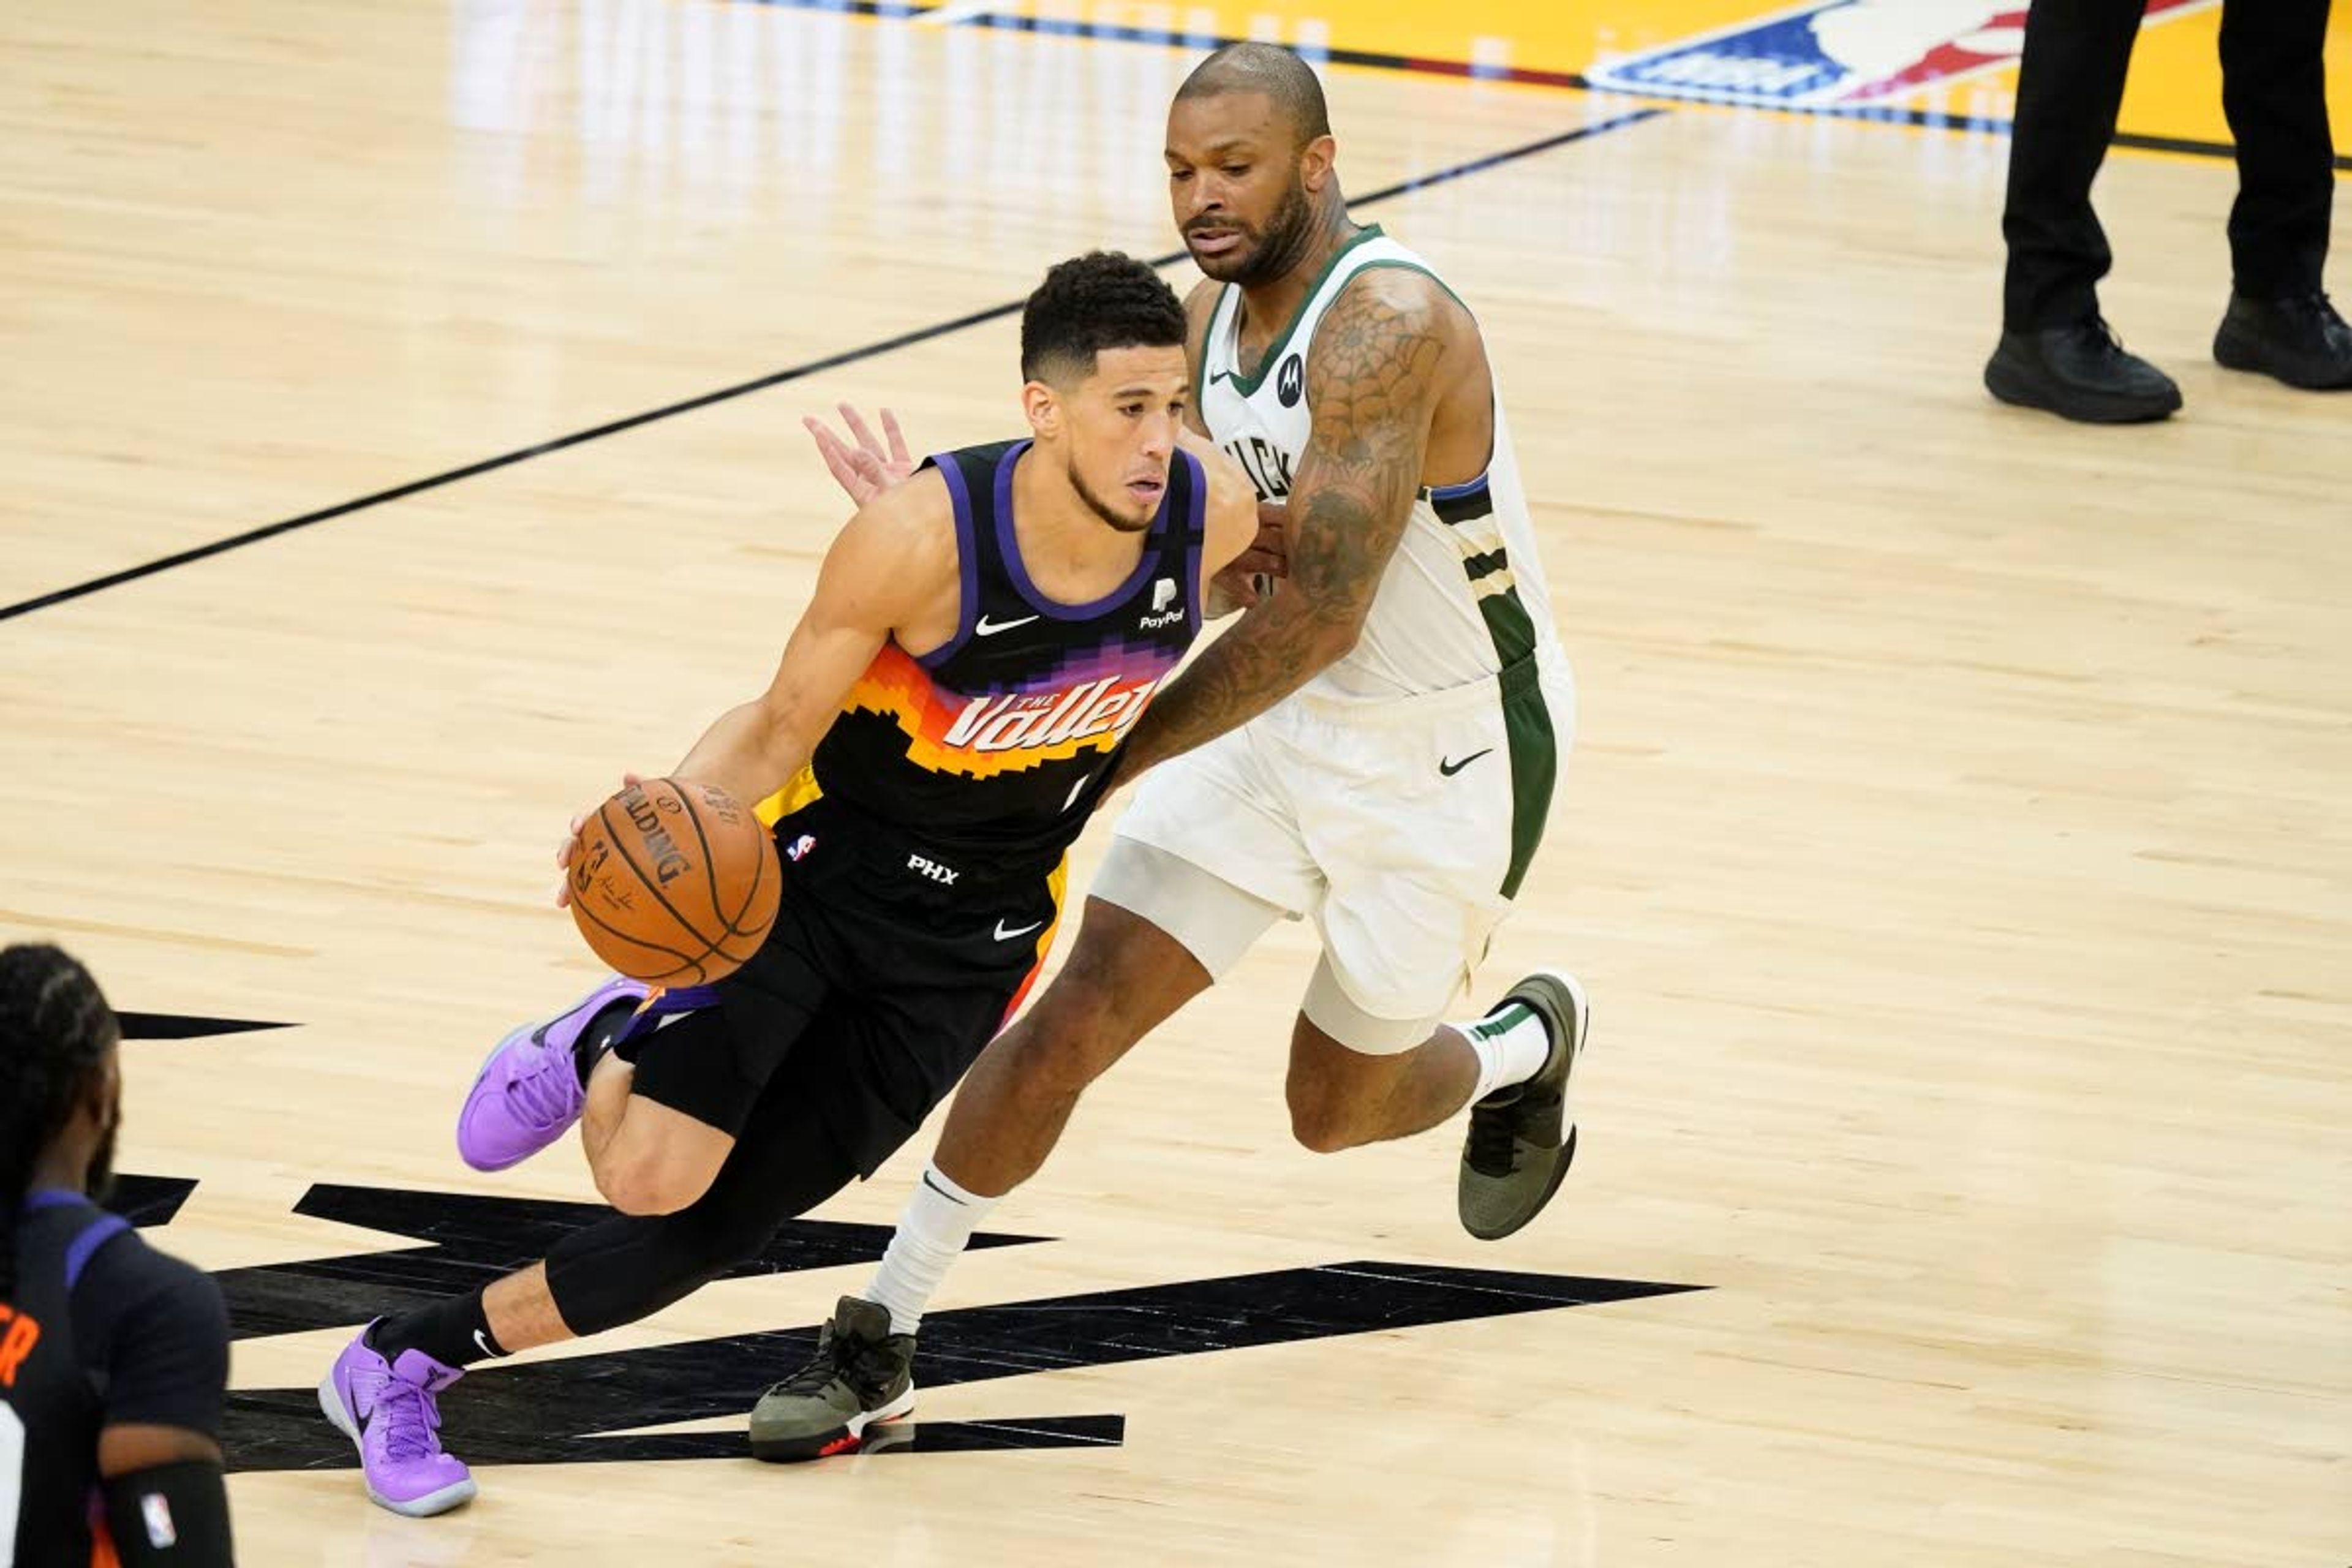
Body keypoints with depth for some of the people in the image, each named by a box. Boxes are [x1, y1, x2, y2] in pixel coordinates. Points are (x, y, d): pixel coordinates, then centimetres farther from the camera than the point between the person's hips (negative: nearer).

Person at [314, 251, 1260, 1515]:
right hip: (819, 864, -4)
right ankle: (607, 1045, 18)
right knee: (653, 1177, -19)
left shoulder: (1214, 512, -20)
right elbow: (779, 729, -18)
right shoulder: (919, 536, -29)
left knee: (723, 1222, 2)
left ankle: (413, 1360, 21)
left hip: (972, 941, 4)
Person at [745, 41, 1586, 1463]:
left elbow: (1318, 611, -32)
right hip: (1293, 715, 6)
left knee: (1338, 1108, 11)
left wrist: (1116, 761, -30)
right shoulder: (1217, 313, -2)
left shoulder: (1386, 327, -29)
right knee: (1075, 1015, -7)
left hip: (1448, 754, -6)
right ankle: (880, 1343, -2)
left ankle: (1529, 1046, 46)